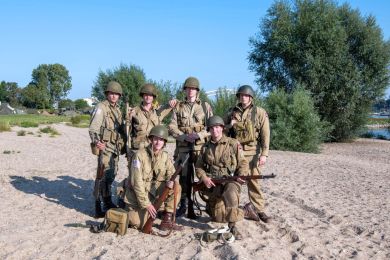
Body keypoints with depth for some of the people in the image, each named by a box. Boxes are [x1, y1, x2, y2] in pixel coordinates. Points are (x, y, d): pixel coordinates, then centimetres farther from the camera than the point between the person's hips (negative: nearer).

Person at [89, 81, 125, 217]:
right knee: (103, 176, -11)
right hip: (104, 146, -8)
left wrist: (123, 142, 22)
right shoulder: (101, 107, -9)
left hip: (115, 147, 8)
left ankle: (107, 202, 27)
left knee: (111, 175, 14)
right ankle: (98, 207, -6)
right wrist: (96, 141, -34)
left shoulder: (117, 109, 15)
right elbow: (93, 128, -18)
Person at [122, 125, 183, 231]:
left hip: (154, 191, 5)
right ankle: (130, 211, 17)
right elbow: (137, 182, -21)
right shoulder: (140, 155, -19)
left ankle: (167, 219, -8)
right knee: (139, 224, -18)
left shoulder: (165, 156, -2)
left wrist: (170, 181, -26)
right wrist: (146, 203, -23)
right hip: (137, 195, -5)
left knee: (176, 187, -16)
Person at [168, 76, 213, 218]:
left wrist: (199, 135, -13)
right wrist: (184, 136, -11)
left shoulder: (205, 106, 9)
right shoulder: (178, 107, 11)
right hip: (183, 147, 1)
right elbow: (172, 127, 5)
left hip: (201, 147, -1)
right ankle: (184, 205, 15)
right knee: (184, 177, 3)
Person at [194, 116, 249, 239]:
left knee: (230, 193, -40)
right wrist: (204, 178, -6)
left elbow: (243, 163, 0)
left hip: (230, 181, -3)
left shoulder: (233, 144, -1)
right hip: (213, 183, 3)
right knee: (218, 217, 3)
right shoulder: (205, 147, 9)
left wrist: (242, 176, -19)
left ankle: (232, 225, -26)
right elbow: (198, 166, 13)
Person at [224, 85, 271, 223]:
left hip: (252, 151, -3)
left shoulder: (260, 112, 0)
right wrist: (229, 125, -3)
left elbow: (265, 135, -6)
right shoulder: (232, 112, 10)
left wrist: (264, 154, -14)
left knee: (254, 181, 0)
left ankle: (258, 209, 9)